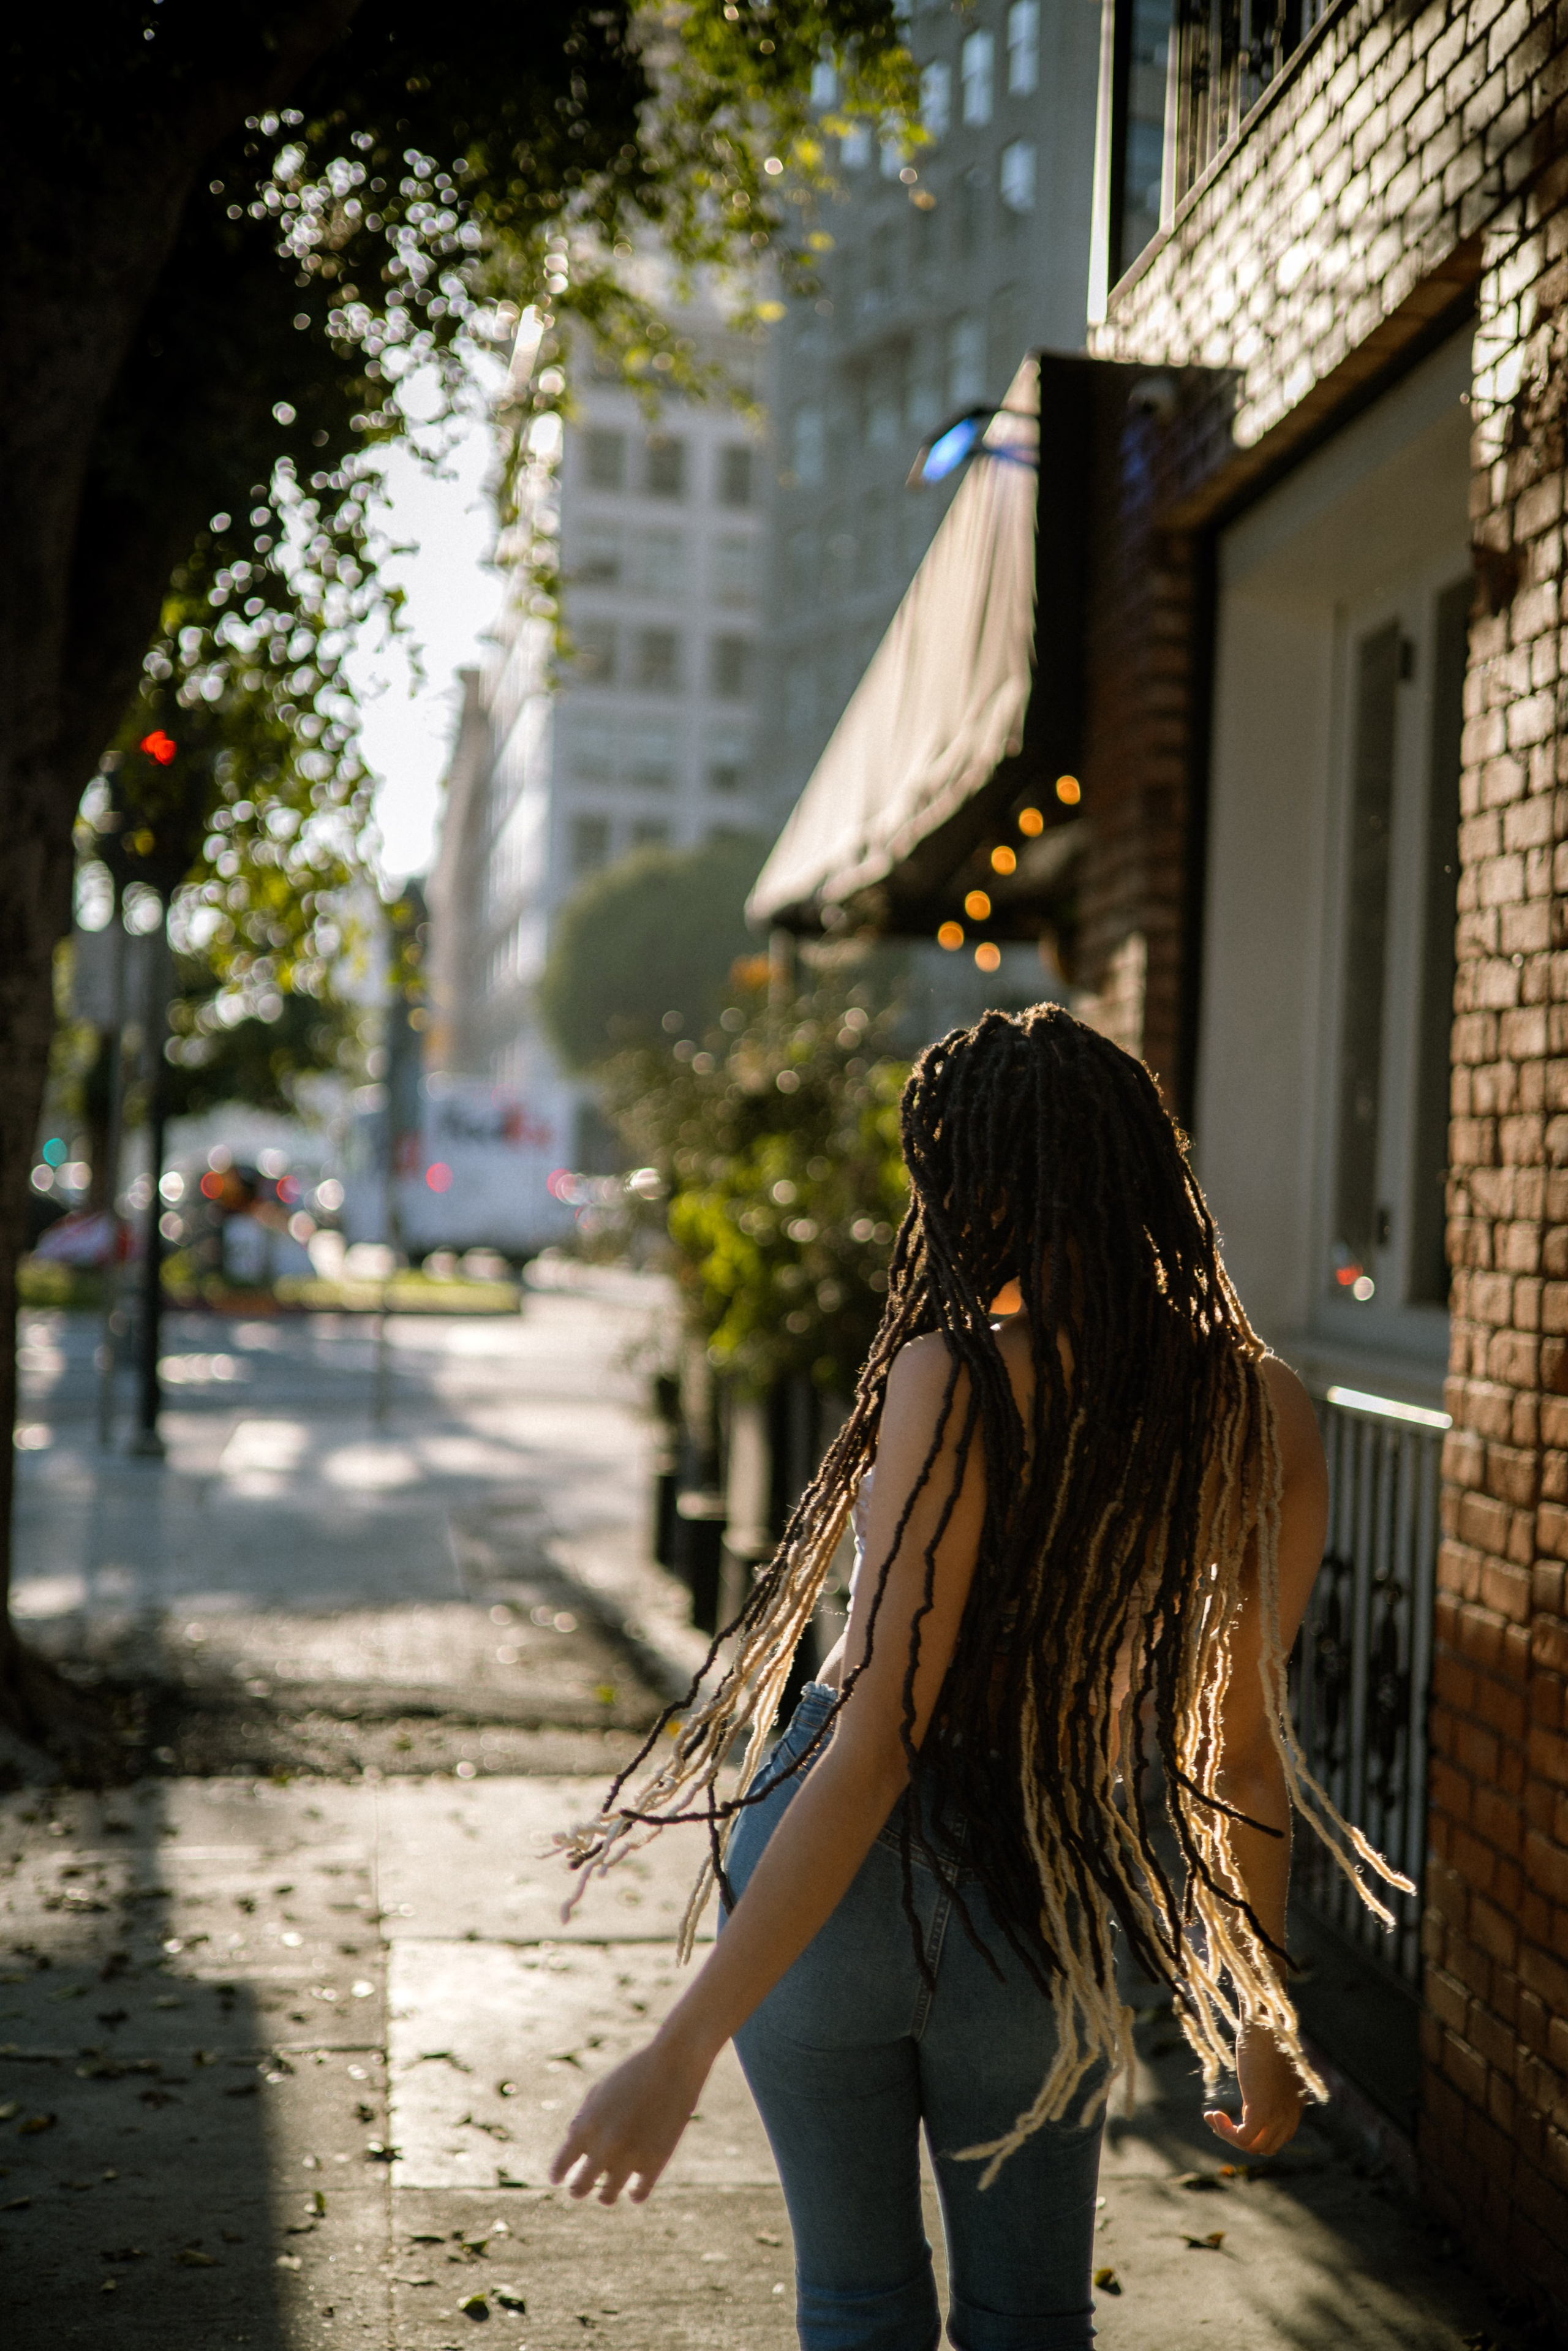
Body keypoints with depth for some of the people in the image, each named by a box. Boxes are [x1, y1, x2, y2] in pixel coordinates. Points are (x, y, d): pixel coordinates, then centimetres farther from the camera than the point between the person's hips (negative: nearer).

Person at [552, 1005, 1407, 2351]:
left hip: (839, 1886, -3)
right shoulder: (1263, 1416, -4)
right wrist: (1265, 2018, 15)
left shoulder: (958, 1380, -18)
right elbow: (1244, 1747, 2)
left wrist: (683, 2051, -18)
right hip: (1042, 1920, 3)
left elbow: (876, 1744, -21)